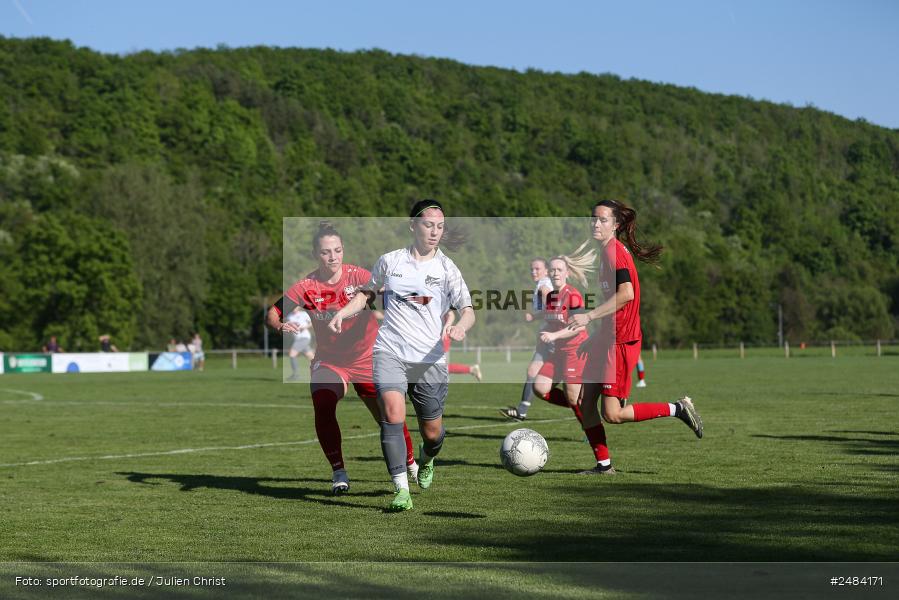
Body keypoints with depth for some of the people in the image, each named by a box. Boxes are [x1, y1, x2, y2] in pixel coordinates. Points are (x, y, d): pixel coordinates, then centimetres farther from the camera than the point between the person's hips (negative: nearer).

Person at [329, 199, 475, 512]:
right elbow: (367, 293, 23)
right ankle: (401, 489, -22)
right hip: (390, 352, 0)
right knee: (393, 413, -23)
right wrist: (343, 312, 5)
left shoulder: (447, 268, 3)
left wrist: (460, 326, -28)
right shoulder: (389, 261, 7)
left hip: (430, 360, 0)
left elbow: (468, 310, -5)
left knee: (432, 433, 7)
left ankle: (426, 462, 45)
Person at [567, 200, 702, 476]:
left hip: (621, 341, -10)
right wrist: (596, 336, 27)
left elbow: (626, 293, -29)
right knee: (585, 403, 6)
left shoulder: (613, 251, -15)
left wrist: (588, 316, -28)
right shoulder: (608, 250, 15)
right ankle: (604, 464, 13)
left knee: (612, 414, -9)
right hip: (608, 338, 10)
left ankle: (678, 409, 3)